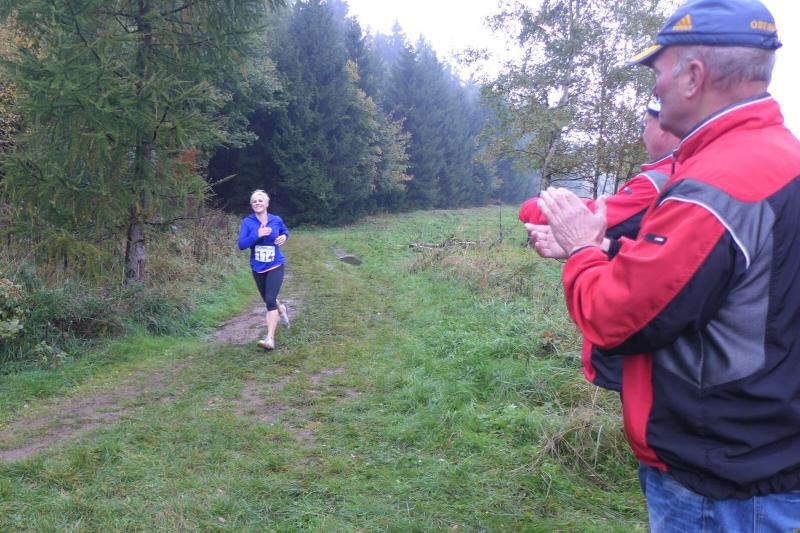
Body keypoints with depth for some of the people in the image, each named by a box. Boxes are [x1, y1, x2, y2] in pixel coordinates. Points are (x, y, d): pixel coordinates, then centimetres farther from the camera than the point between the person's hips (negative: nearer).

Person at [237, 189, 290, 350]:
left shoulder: (276, 220, -3)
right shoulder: (247, 222, -8)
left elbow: (285, 231, 19)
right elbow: (241, 244, -16)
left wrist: (284, 237, -4)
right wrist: (257, 235, -28)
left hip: (275, 266, -2)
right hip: (258, 268, 2)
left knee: (270, 300, -17)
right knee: (268, 300, 19)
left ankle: (270, 339, -18)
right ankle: (281, 309, 55)